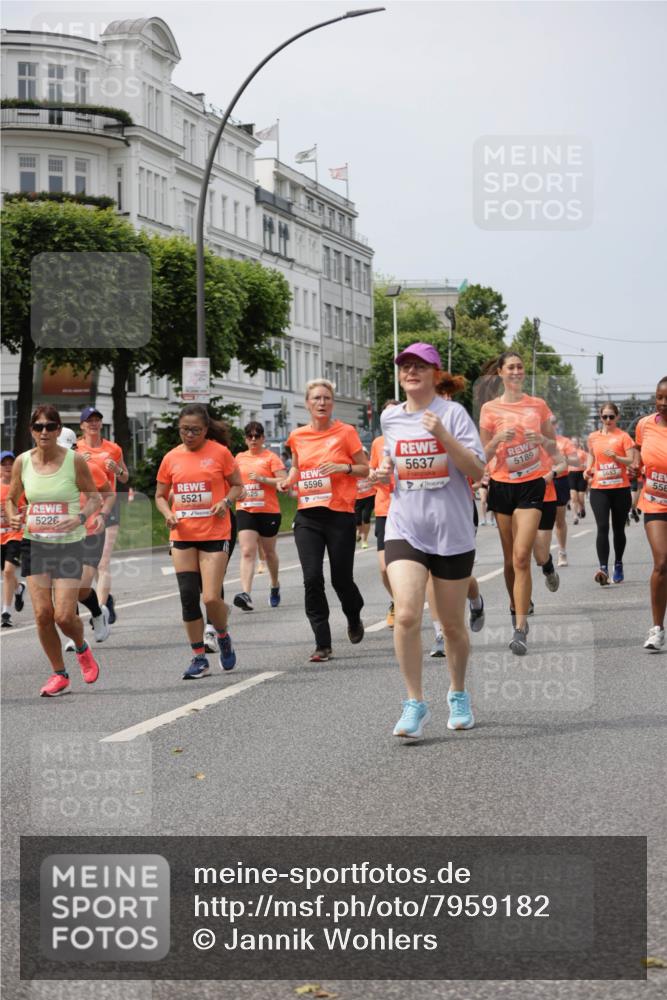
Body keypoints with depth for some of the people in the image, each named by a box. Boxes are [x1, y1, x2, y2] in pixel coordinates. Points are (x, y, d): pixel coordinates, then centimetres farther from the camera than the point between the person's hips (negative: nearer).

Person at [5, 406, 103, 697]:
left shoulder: (75, 460, -8)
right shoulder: (22, 462, 0)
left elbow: (94, 498, 0)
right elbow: (11, 499, 13)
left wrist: (80, 517, -19)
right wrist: (13, 518, -9)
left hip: (68, 544, -3)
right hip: (34, 544, 3)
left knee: (64, 616, -9)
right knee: (42, 613, -5)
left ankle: (82, 649, 26)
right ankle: (59, 675, 14)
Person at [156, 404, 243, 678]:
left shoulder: (220, 453, -3)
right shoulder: (171, 458, 6)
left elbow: (237, 486, 6)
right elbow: (160, 495, 15)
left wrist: (226, 501, -15)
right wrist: (168, 514, -5)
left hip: (214, 535, -3)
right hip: (182, 535, 3)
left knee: (211, 598, -10)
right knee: (188, 598, 1)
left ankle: (223, 637, 22)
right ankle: (199, 658, 13)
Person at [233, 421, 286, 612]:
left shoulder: (271, 457, -3)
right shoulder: (240, 458, 11)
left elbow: (283, 481, -11)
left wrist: (262, 478, -20)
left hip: (269, 511, -2)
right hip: (245, 510, 2)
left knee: (269, 552, 13)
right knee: (247, 552, -13)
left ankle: (275, 587, 38)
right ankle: (246, 594, -25)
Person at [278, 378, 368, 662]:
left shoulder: (345, 432, -1)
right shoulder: (297, 436, 7)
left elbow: (365, 469, 3)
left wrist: (343, 467, -15)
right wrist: (287, 481, 3)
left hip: (340, 514, -2)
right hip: (307, 516, 3)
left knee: (341, 578, 3)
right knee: (312, 578, -8)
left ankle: (354, 618, 36)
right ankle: (322, 644, -1)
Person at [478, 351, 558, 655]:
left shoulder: (538, 405, 4)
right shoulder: (490, 409, 2)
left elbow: (554, 449, 10)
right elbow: (484, 456, 3)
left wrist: (542, 440, -11)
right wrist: (499, 439, -16)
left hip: (531, 485, -1)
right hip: (502, 485, 1)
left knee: (521, 557, -14)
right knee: (510, 559, 8)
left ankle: (520, 629, -16)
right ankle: (517, 613, 29)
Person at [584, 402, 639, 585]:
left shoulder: (623, 436, -1)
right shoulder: (593, 437, 8)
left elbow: (632, 461, -6)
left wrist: (616, 457, -22)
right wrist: (588, 469, 7)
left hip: (620, 488, -1)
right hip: (598, 489, 1)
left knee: (618, 529, 9)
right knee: (602, 527, -13)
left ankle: (618, 565, 25)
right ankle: (603, 568, -21)